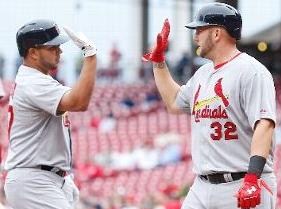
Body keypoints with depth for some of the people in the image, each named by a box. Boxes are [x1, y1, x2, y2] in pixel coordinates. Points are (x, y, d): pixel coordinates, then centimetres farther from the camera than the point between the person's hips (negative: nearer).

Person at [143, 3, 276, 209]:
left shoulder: (251, 71, -11)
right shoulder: (203, 74, 18)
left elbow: (264, 124, -22)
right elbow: (174, 102, 36)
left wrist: (253, 177, -32)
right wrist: (158, 60, 30)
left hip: (241, 188, -8)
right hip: (203, 186, 8)